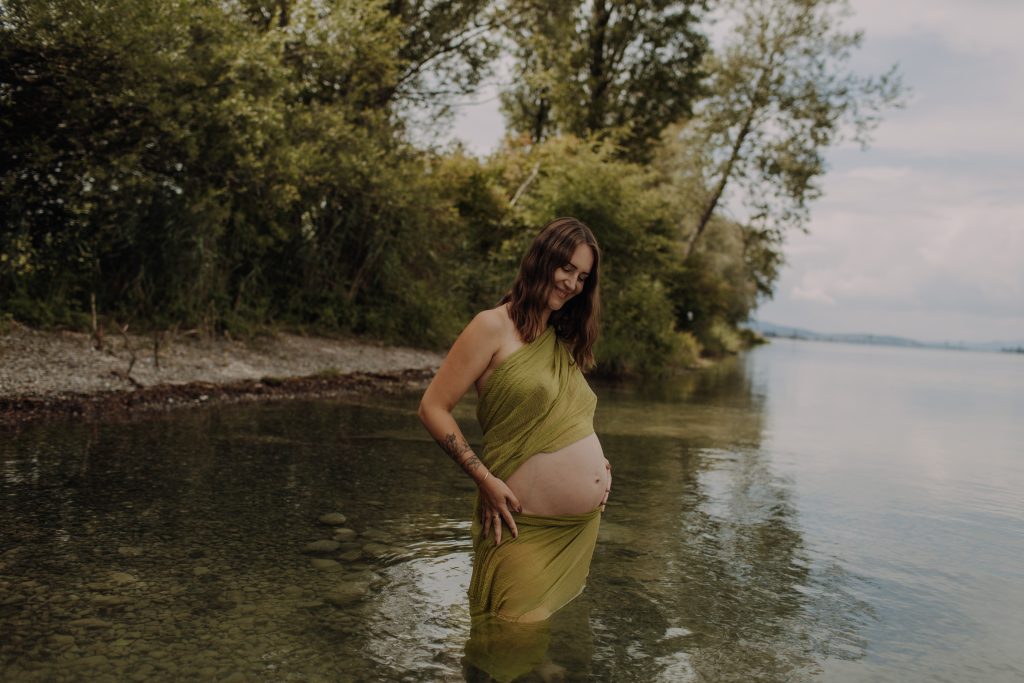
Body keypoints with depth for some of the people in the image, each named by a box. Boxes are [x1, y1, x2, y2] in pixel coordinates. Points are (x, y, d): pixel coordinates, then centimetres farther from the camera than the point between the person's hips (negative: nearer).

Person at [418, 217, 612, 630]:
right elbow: (433, 407, -10)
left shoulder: (563, 341, 14)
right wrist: (486, 479, -15)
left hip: (583, 525, 7)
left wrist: (596, 460, 7)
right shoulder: (494, 327, -7)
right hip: (528, 526, -7)